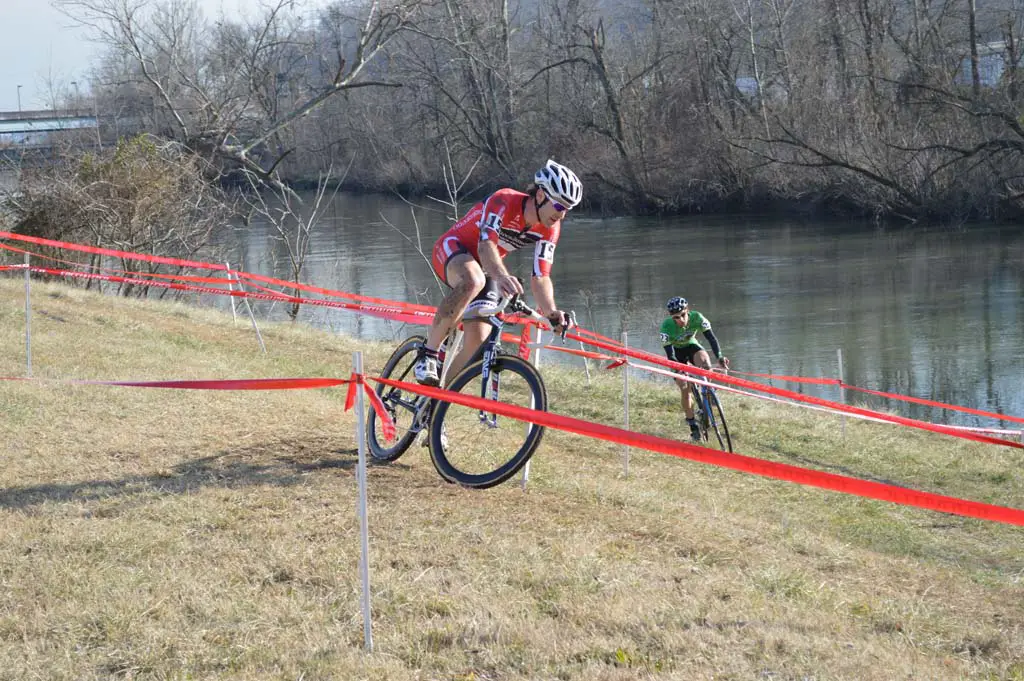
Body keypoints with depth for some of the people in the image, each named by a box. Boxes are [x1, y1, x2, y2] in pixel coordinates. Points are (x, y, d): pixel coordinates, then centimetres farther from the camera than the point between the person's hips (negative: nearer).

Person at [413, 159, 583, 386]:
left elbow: (540, 278, -15)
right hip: (452, 248, -6)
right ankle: (428, 354, -31)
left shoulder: (550, 228, -11)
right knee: (473, 280, -42)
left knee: (477, 342, -11)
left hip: (485, 268, 6)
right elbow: (486, 245, -44)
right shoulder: (504, 201, -29)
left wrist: (552, 313, -36)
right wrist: (501, 276, -65)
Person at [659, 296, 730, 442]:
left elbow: (711, 337, -33)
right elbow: (670, 355, -33)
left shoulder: (696, 317, -29)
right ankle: (693, 426, 6)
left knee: (705, 363, -33)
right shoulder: (667, 326, -32)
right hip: (677, 351, -1)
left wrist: (720, 356, -48)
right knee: (685, 389, -9)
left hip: (692, 345, 1)